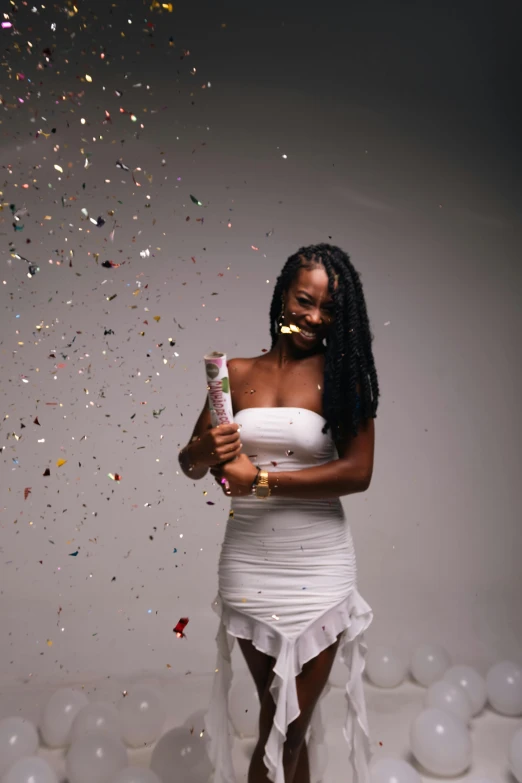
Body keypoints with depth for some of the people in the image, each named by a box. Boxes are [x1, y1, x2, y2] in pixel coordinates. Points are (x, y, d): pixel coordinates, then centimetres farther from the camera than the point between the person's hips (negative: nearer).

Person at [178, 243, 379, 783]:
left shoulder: (342, 375, -3)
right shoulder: (237, 373, 3)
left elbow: (358, 472, -14)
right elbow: (189, 465, 8)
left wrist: (261, 479, -15)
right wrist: (204, 451, -15)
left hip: (317, 566, -2)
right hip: (247, 562, 2)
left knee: (292, 724, 11)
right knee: (278, 714, 19)